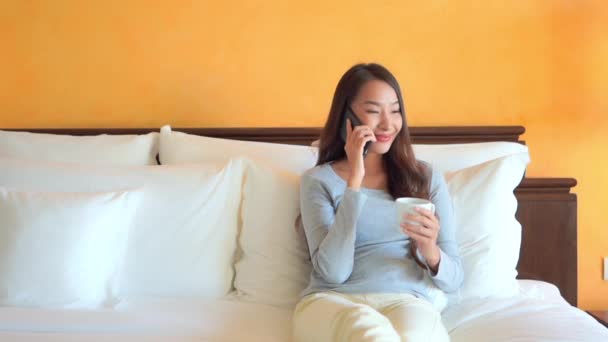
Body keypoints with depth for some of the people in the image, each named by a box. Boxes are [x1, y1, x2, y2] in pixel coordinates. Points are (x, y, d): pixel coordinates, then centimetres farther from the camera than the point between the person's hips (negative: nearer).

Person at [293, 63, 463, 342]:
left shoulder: (427, 178, 13)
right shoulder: (318, 180, 7)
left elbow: (453, 280, 11)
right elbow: (333, 272, -8)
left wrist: (429, 250, -14)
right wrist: (355, 180, -8)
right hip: (331, 302, -1)